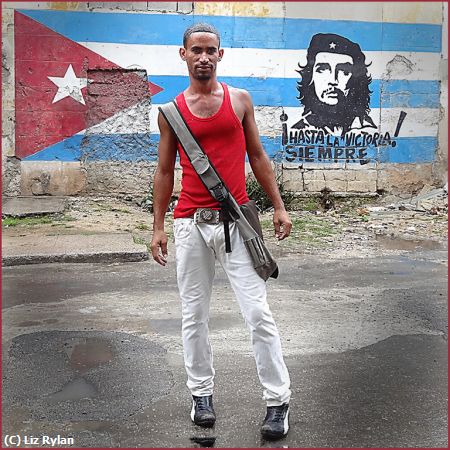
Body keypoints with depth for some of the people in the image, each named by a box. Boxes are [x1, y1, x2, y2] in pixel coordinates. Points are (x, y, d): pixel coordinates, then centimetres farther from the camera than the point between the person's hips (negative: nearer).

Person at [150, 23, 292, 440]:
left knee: (258, 313, -3)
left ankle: (278, 400, 7)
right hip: (190, 223, 1)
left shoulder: (240, 100, 7)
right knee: (194, 314, 9)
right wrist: (158, 227, 6)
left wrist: (279, 207, 7)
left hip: (236, 220, -1)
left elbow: (257, 157, 11)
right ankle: (201, 392, 25)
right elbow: (164, 172, 10)